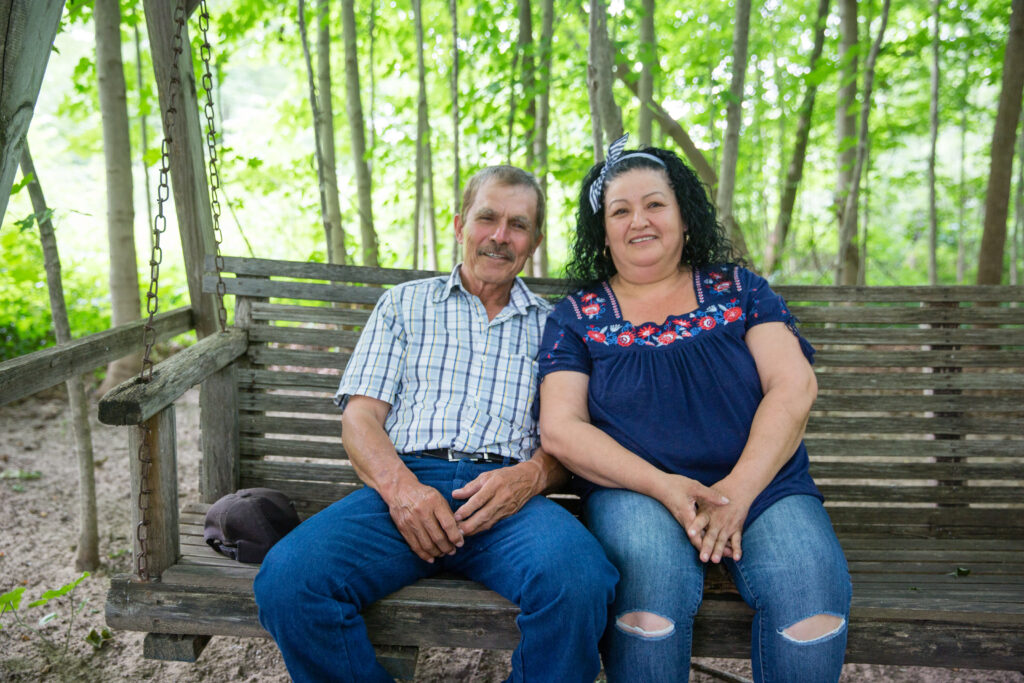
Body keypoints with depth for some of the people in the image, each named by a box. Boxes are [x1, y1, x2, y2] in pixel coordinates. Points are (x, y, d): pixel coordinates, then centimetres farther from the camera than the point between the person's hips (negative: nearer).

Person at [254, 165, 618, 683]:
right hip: (406, 481, 1)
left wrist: (530, 476, -12)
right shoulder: (404, 304, 22)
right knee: (287, 578, -28)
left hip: (510, 492, 0)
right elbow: (360, 416, 11)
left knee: (576, 579, -35)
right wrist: (399, 485, -10)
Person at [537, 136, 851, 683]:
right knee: (654, 574, -33)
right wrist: (664, 486, -16)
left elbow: (793, 389, 1)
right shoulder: (578, 317, 9)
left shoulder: (739, 291, 12)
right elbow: (560, 429, -1)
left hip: (764, 485, 2)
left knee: (810, 583, -28)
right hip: (636, 491, -1)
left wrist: (737, 491, -14)